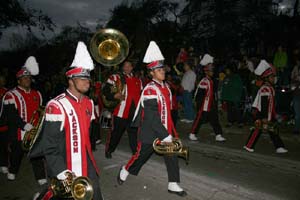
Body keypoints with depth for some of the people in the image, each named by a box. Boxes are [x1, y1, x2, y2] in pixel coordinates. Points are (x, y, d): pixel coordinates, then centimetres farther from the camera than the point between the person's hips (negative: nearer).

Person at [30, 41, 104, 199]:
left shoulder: (89, 103, 4)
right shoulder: (57, 106, -20)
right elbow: (49, 143, -19)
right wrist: (61, 171, -22)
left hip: (86, 163, 7)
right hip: (66, 167, -7)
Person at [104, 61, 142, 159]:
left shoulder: (138, 80, 15)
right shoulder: (115, 77, 2)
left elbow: (141, 94, 22)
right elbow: (105, 90, -2)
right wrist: (114, 95, -17)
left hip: (134, 113, 3)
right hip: (120, 112, -3)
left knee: (134, 133, 4)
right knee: (116, 132, 10)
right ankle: (108, 150, 31)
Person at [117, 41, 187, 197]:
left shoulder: (165, 86, 6)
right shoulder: (150, 90, -21)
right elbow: (152, 118, -26)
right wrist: (165, 136, -23)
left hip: (166, 131, 7)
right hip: (151, 134, -7)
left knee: (172, 157, 6)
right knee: (141, 156, 12)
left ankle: (173, 185, 20)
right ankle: (125, 171, 38)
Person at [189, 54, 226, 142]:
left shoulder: (211, 81, 12)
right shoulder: (203, 82, -17)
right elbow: (198, 95, -19)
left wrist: (214, 103, 20)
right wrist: (199, 106, -19)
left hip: (211, 107, 9)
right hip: (204, 107, -9)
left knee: (215, 120, 8)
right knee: (199, 120, 1)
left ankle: (218, 135, 14)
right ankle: (192, 134, 15)